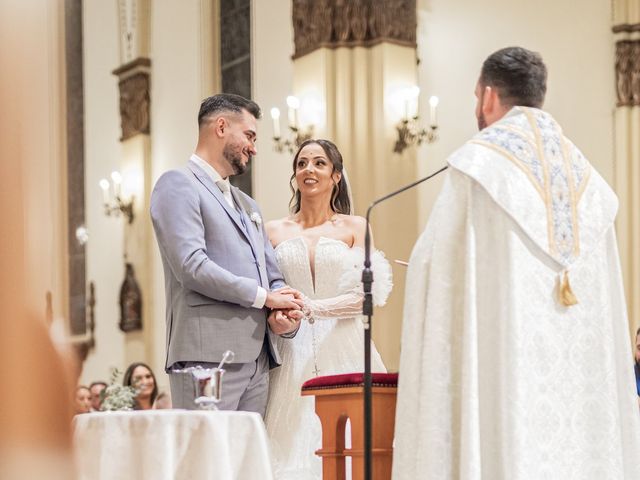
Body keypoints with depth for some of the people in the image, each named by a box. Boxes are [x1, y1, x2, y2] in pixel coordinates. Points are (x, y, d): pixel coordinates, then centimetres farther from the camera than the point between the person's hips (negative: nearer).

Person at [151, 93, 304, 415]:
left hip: (258, 361, 8)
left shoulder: (247, 204, 27)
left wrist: (284, 312, 1)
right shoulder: (178, 186, 0)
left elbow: (272, 275, 25)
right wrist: (264, 297, -8)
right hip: (207, 357, -8)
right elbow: (192, 267, -13)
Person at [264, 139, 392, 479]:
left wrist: (314, 308, -14)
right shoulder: (274, 231, 12)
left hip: (343, 351, -1)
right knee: (293, 448, -8)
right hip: (292, 353, 1)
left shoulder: (355, 228, 8)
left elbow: (366, 296, -1)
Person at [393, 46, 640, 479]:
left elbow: (436, 263, -6)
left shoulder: (479, 161, -5)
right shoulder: (584, 173, 13)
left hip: (504, 358, -6)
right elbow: (601, 295, 15)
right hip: (579, 362, 6)